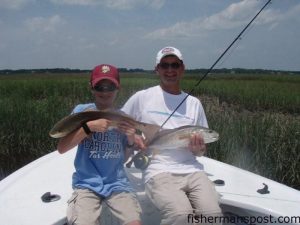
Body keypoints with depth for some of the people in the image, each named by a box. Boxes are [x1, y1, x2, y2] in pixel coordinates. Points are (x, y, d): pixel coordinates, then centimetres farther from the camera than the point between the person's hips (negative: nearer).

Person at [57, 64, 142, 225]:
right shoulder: (82, 111, -2)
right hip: (87, 184, -2)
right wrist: (89, 126, -19)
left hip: (117, 184, 2)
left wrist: (130, 141, -7)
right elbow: (61, 148, -9)